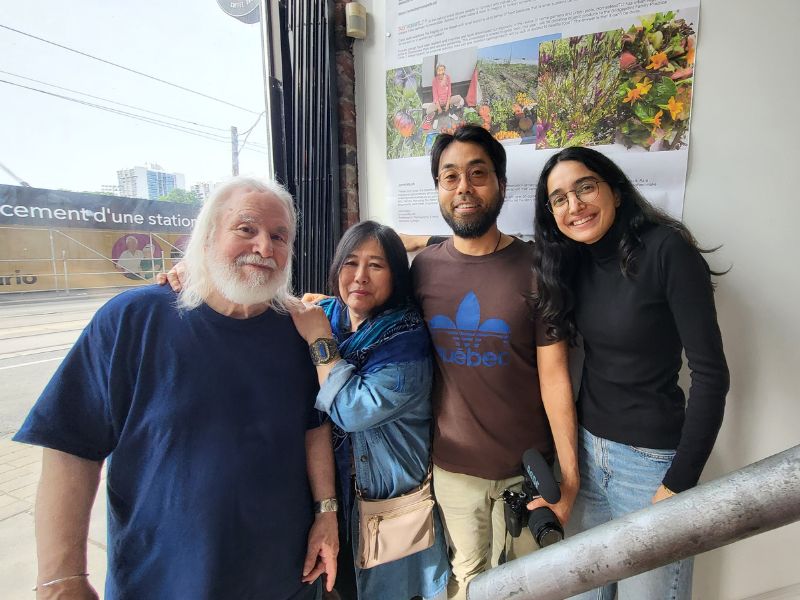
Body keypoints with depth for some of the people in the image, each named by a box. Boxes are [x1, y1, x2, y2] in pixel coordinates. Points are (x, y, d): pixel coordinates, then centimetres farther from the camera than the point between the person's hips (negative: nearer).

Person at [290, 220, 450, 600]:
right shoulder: (320, 315, -4)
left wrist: (319, 341, -23)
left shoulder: (407, 337, -20)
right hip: (326, 490, 4)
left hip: (389, 498, -4)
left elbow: (352, 410, -29)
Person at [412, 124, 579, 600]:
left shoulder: (535, 267, -11)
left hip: (528, 467, -1)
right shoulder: (423, 267, -4)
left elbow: (554, 377, -10)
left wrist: (569, 475, -10)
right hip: (451, 466, 2)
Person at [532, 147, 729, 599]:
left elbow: (711, 374, -17)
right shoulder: (574, 260, 2)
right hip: (585, 446, 5)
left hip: (651, 457, -5)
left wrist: (680, 482, -15)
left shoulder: (667, 250, -16)